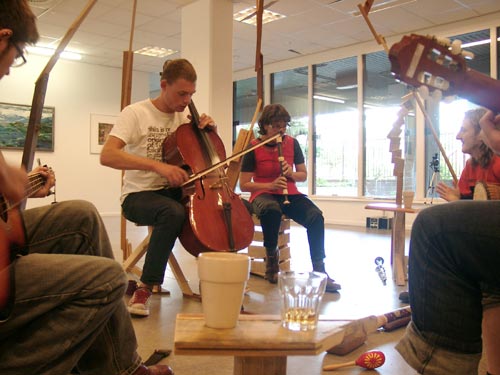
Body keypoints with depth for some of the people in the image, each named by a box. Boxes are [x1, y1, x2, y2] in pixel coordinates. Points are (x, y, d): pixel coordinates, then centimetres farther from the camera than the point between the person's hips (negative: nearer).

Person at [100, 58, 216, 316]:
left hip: (175, 192, 5)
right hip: (139, 195, -5)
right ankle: (145, 289, -24)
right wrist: (157, 165, -34)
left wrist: (209, 129, -3)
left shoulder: (185, 117, 8)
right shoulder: (136, 113, -8)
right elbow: (107, 155, -23)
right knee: (174, 212, -39)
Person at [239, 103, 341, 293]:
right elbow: (244, 185, -5)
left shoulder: (292, 143, 6)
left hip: (290, 194, 3)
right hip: (263, 194, -3)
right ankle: (272, 256, -14)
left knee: (316, 215, -27)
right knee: (272, 210, -41)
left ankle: (319, 270, -20)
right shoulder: (253, 148, -4)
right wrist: (271, 185, -20)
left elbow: (304, 175, 13)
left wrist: (292, 174, -11)